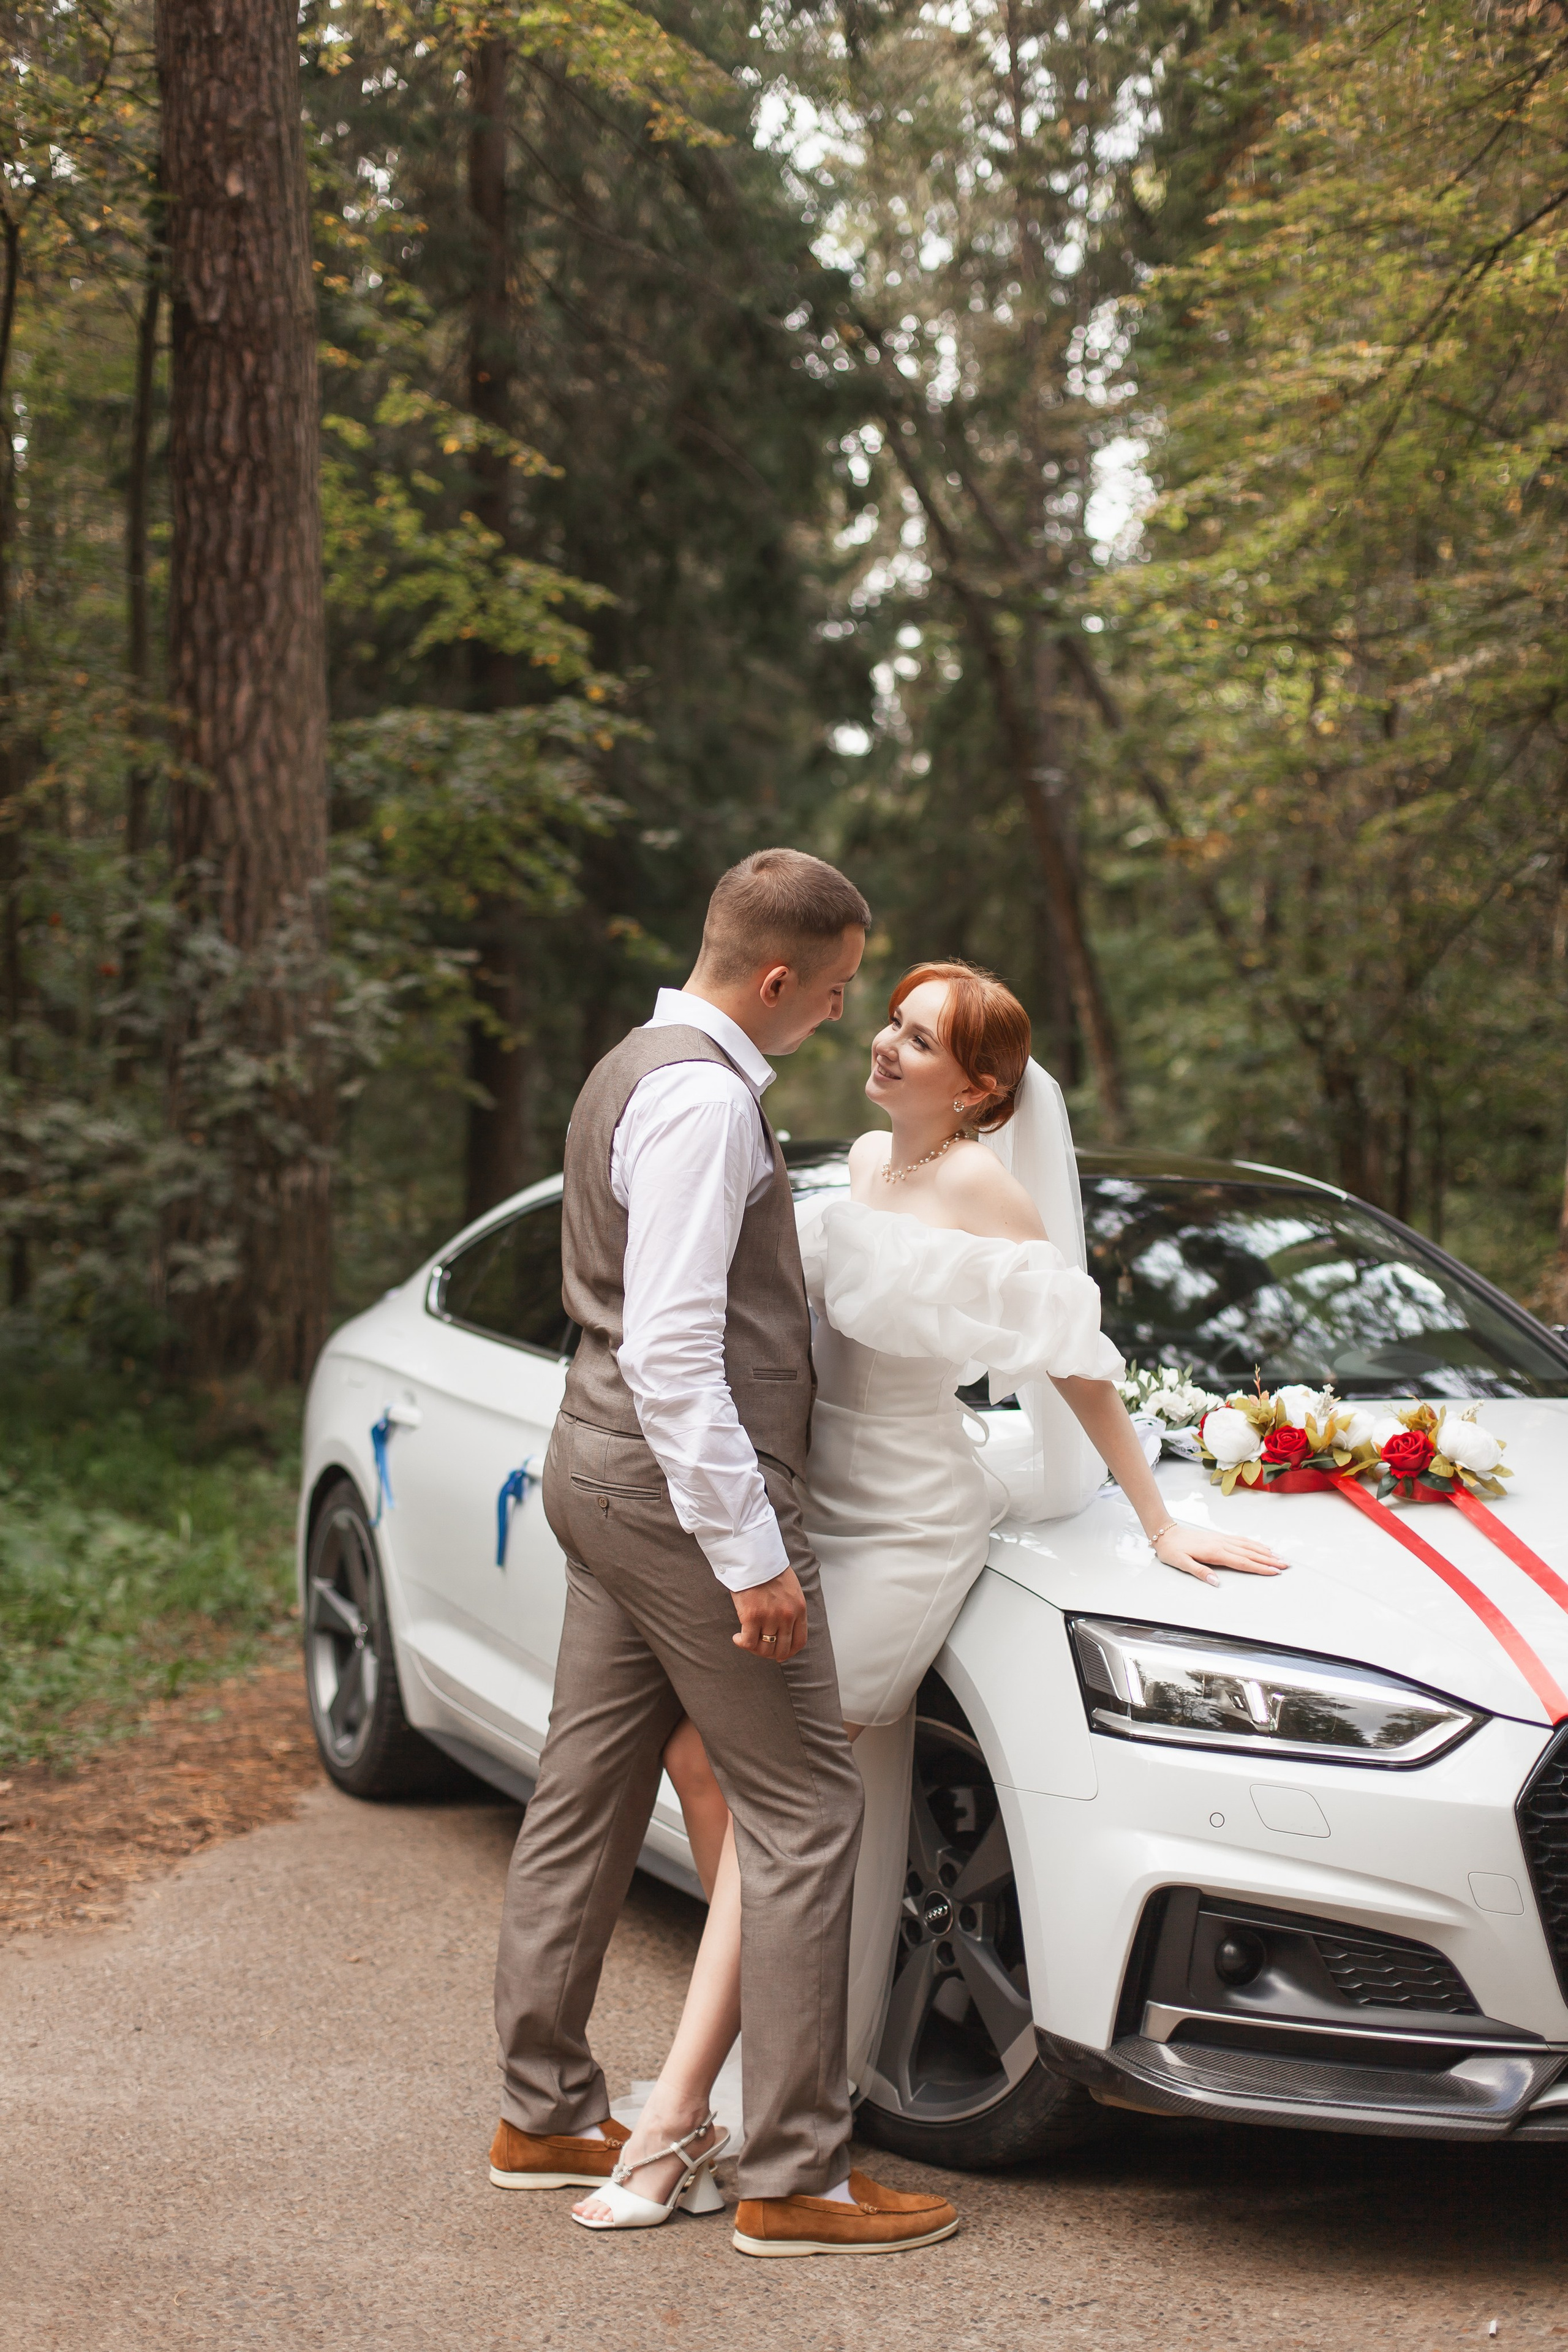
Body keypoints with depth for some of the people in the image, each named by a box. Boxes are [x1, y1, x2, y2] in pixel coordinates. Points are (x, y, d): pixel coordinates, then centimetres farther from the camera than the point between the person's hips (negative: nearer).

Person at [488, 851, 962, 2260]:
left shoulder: (640, 1068, 14)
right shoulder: (706, 1098, -19)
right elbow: (671, 1349, -25)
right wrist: (749, 1551, -23)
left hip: (604, 1467, 11)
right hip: (682, 1484, -11)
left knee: (588, 1799, 16)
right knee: (802, 1814, -5)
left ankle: (545, 2117, 28)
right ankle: (797, 2179, -1)